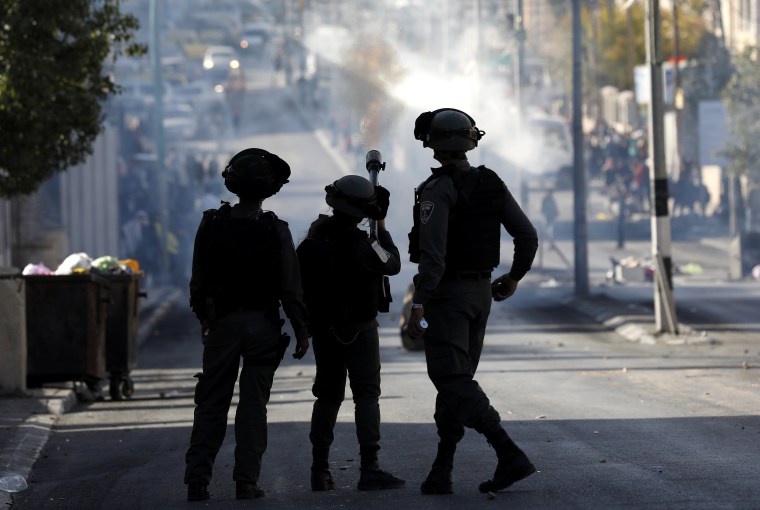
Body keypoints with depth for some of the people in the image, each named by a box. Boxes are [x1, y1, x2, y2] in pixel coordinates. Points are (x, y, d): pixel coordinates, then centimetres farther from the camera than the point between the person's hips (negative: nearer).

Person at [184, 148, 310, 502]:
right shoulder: (275, 231, -10)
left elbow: (198, 282, 1)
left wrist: (204, 318, 15)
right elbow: (290, 288, -9)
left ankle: (197, 479, 3)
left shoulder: (211, 225, -5)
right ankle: (246, 481, 1)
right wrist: (301, 330, 0)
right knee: (253, 404, 4)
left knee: (211, 405, 7)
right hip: (263, 325, -1)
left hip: (222, 325, 1)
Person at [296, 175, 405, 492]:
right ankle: (369, 469, -12)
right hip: (359, 330, -5)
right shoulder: (361, 244, -20)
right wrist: (382, 228, 4)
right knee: (366, 396, -4)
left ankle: (320, 469, 13)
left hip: (323, 329, 5)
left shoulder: (314, 238, -4)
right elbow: (393, 265, -5)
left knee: (328, 396, 14)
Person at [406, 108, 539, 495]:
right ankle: (441, 471, 14)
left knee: (452, 381, -9)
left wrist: (418, 304, -26)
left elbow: (433, 250, -25)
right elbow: (527, 235, 5)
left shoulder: (438, 188, -16)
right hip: (480, 292, 8)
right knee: (456, 378, 14)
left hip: (446, 293, -8)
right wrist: (514, 278, 21)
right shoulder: (492, 184, 6)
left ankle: (510, 455, -22)